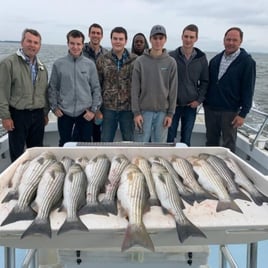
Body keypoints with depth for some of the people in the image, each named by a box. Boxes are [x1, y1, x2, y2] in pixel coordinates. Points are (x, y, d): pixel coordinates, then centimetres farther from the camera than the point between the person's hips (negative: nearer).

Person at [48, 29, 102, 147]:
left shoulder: (90, 64, 1)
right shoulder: (58, 64, 0)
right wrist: (54, 107, -1)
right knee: (64, 144, 12)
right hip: (64, 113, 0)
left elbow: (96, 88, 2)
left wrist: (94, 110, -3)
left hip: (85, 113, 0)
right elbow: (52, 88, 5)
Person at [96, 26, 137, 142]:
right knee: (105, 141, 9)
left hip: (128, 108, -1)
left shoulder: (135, 60, -1)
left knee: (129, 141, 10)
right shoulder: (102, 60, 2)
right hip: (108, 108, 1)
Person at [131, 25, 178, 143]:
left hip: (162, 112, 1)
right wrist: (136, 112, -7)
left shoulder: (171, 62, 1)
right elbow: (135, 89, -2)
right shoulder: (140, 61, -2)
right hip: (144, 111, -1)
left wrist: (170, 113, -2)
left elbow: (173, 90, 1)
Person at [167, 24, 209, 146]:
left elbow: (205, 81, 7)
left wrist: (199, 99, -2)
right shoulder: (171, 56, -4)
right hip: (173, 104, -1)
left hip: (191, 105, 2)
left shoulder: (201, 58, 2)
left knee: (186, 139, 10)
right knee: (170, 137, 5)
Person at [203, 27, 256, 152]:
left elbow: (248, 90, -9)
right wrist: (205, 102, 10)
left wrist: (243, 114, -13)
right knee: (211, 142, 14)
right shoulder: (215, 60, 8)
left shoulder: (247, 62, -6)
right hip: (210, 109, 5)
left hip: (230, 111, -4)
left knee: (228, 144, 5)